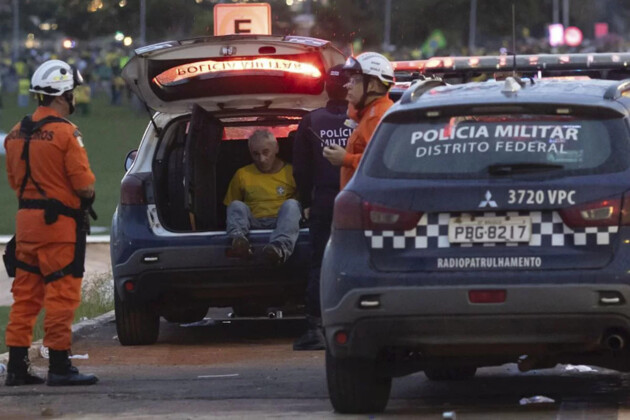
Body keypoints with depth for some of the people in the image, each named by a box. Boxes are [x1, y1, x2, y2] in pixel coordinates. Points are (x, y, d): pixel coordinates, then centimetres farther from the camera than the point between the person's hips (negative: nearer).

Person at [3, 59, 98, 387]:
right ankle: (59, 367, -2)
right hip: (59, 224, -7)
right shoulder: (65, 133, -14)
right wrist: (87, 195, 5)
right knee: (61, 296, -3)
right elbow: (85, 186, -15)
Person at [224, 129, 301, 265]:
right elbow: (230, 206, 20)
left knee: (291, 204, -30)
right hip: (254, 223, 2)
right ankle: (238, 238, -56)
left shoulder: (290, 173, 13)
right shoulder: (242, 175, 20)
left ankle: (280, 247, -62)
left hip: (281, 223, -2)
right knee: (237, 206, -21)